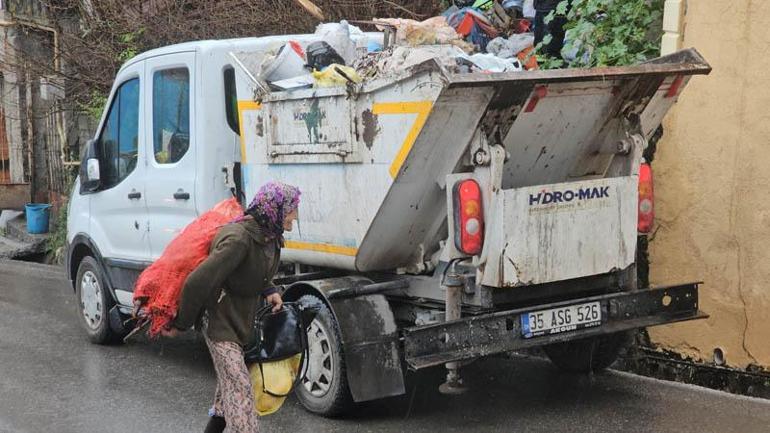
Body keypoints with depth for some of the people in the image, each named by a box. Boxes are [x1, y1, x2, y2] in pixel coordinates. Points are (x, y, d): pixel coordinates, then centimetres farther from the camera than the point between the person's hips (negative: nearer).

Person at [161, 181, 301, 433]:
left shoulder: (270, 236, -3)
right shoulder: (239, 238, -31)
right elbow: (197, 282, -31)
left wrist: (268, 290, -2)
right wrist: (180, 325, -20)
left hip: (242, 322, 9)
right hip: (221, 324, -9)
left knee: (229, 383, 23)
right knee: (239, 389, -13)